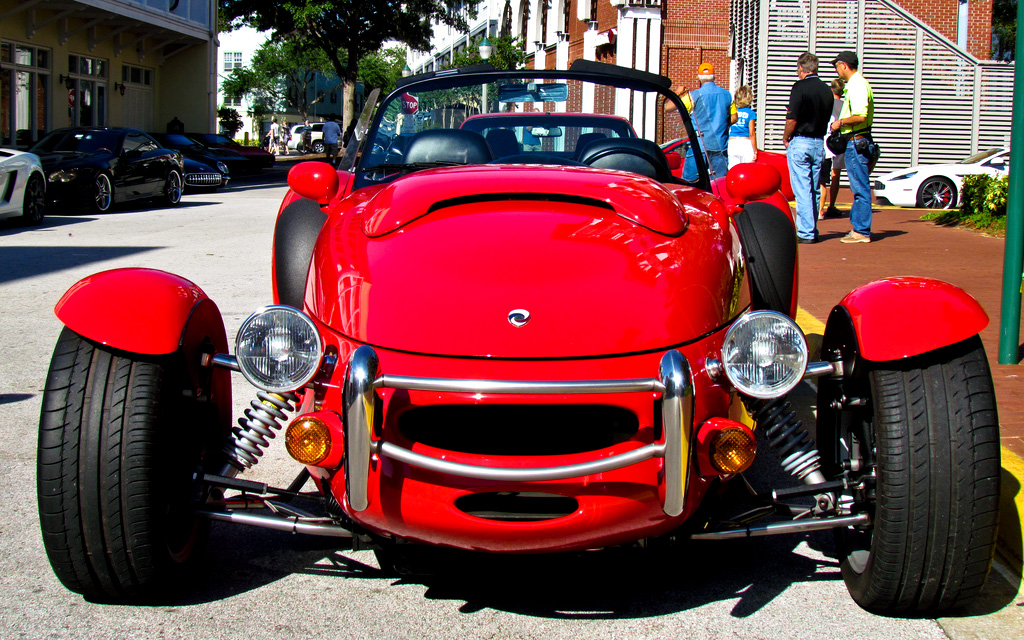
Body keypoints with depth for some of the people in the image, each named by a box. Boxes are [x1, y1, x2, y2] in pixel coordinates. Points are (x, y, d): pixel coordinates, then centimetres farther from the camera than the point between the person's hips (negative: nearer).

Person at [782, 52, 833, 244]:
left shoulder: (800, 87, -11)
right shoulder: (826, 90, 7)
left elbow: (792, 120, -16)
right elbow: (827, 119, 12)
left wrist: (785, 138, -1)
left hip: (800, 142, -6)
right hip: (819, 143, 6)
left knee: (802, 190, -4)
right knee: (814, 190, 13)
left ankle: (805, 233, -5)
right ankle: (812, 231, 17)